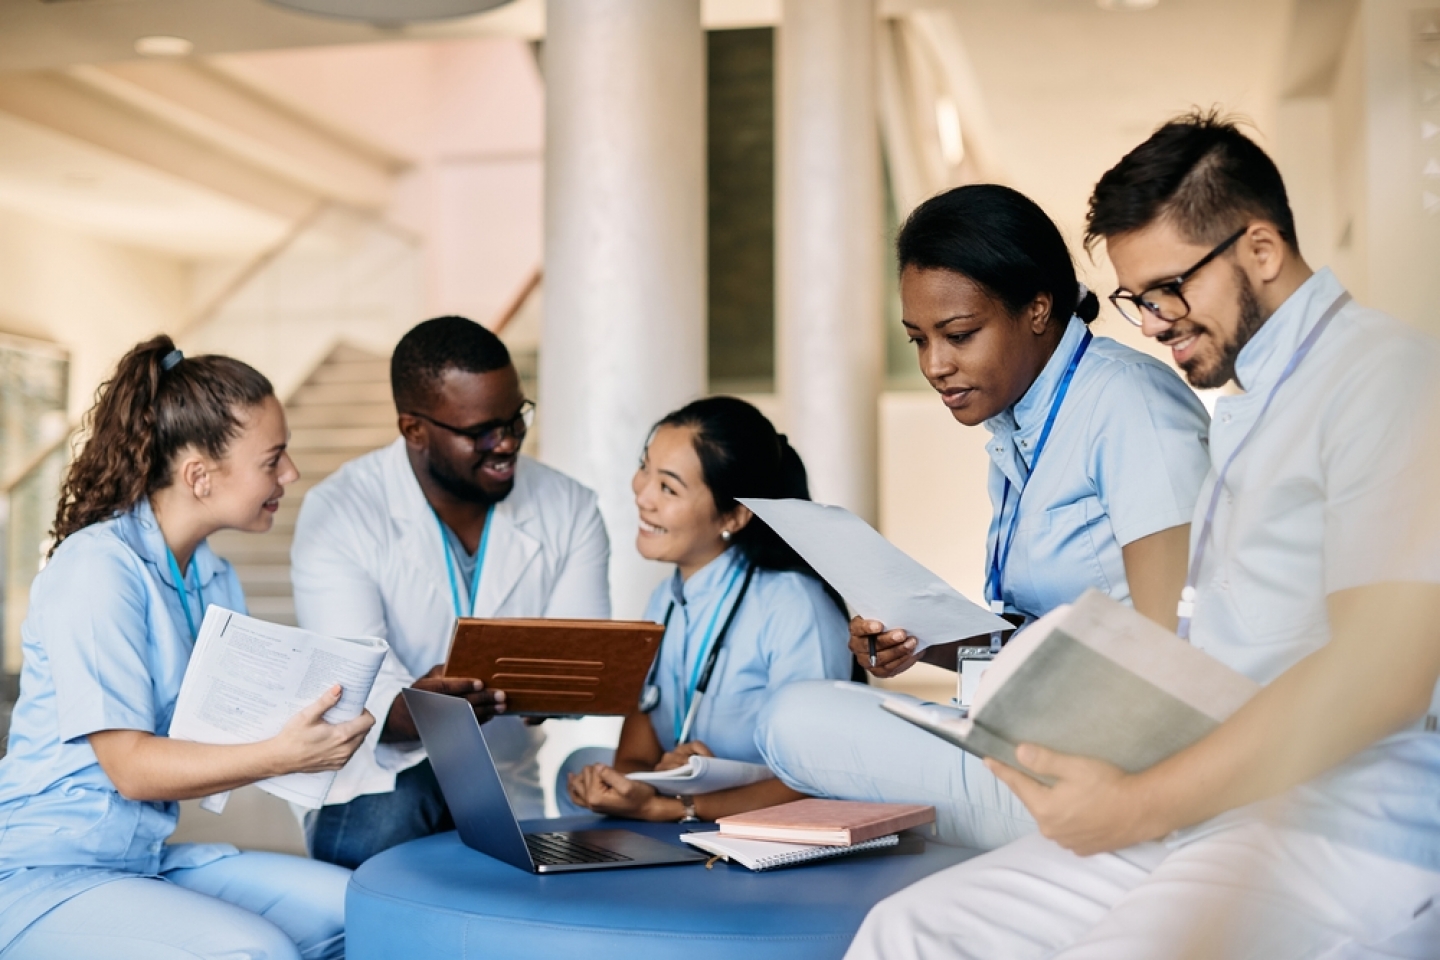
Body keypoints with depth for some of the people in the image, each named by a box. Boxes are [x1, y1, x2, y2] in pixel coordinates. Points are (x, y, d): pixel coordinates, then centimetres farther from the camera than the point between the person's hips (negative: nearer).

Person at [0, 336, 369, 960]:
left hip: (151, 860, 8)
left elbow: (229, 731, 5)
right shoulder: (97, 569, -17)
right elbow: (130, 767, -21)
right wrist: (284, 755, -32)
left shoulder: (215, 579, 9)